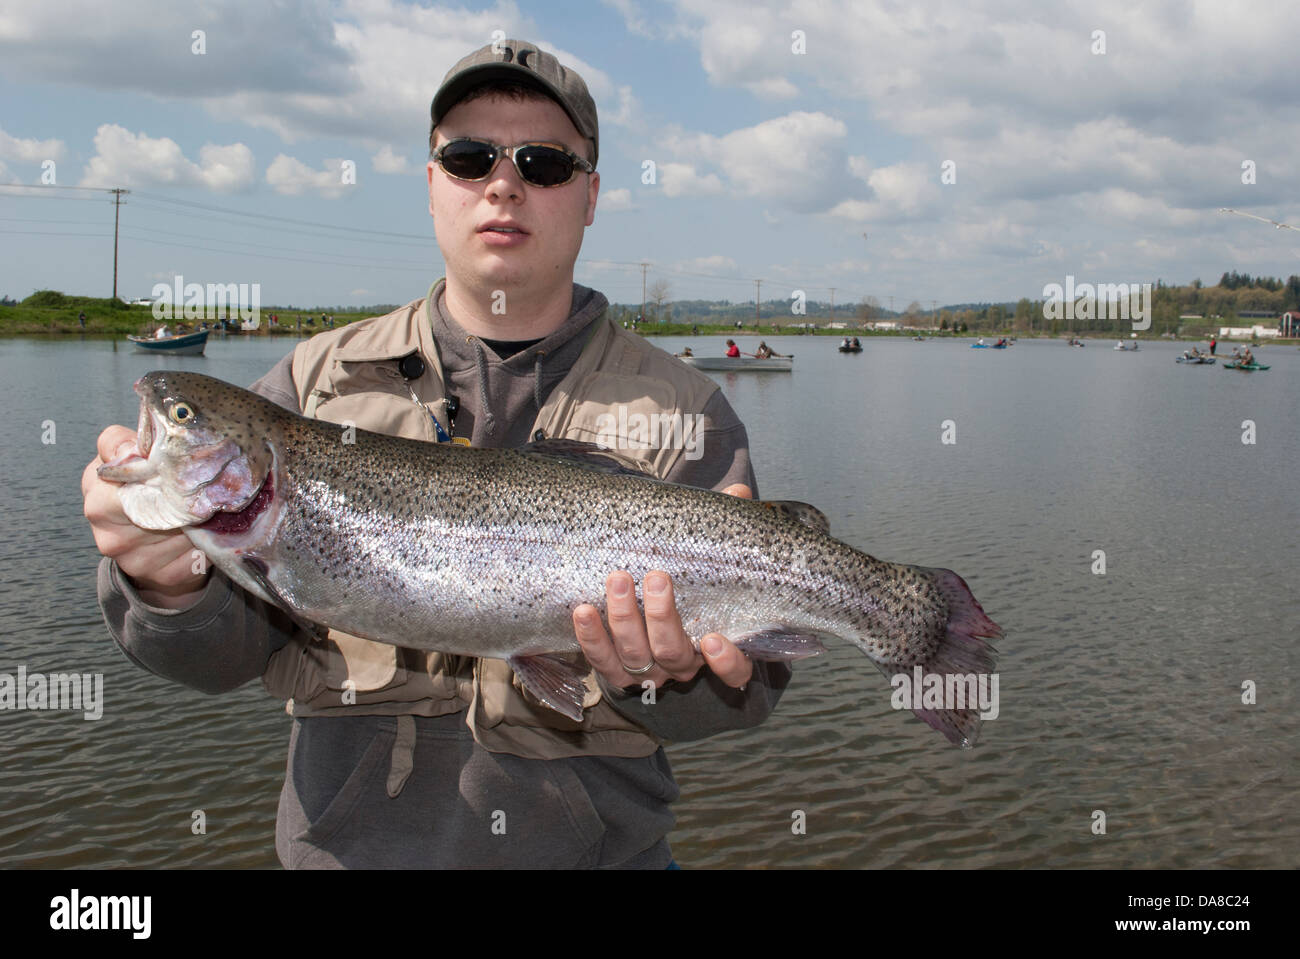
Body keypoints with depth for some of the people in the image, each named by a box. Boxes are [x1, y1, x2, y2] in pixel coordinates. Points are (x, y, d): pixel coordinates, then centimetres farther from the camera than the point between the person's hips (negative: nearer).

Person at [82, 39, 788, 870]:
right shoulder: (316, 381, 0)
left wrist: (671, 674, -30)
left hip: (589, 841, -1)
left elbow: (748, 675, -10)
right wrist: (175, 588, -24)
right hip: (347, 838, 2)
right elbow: (229, 651, -4)